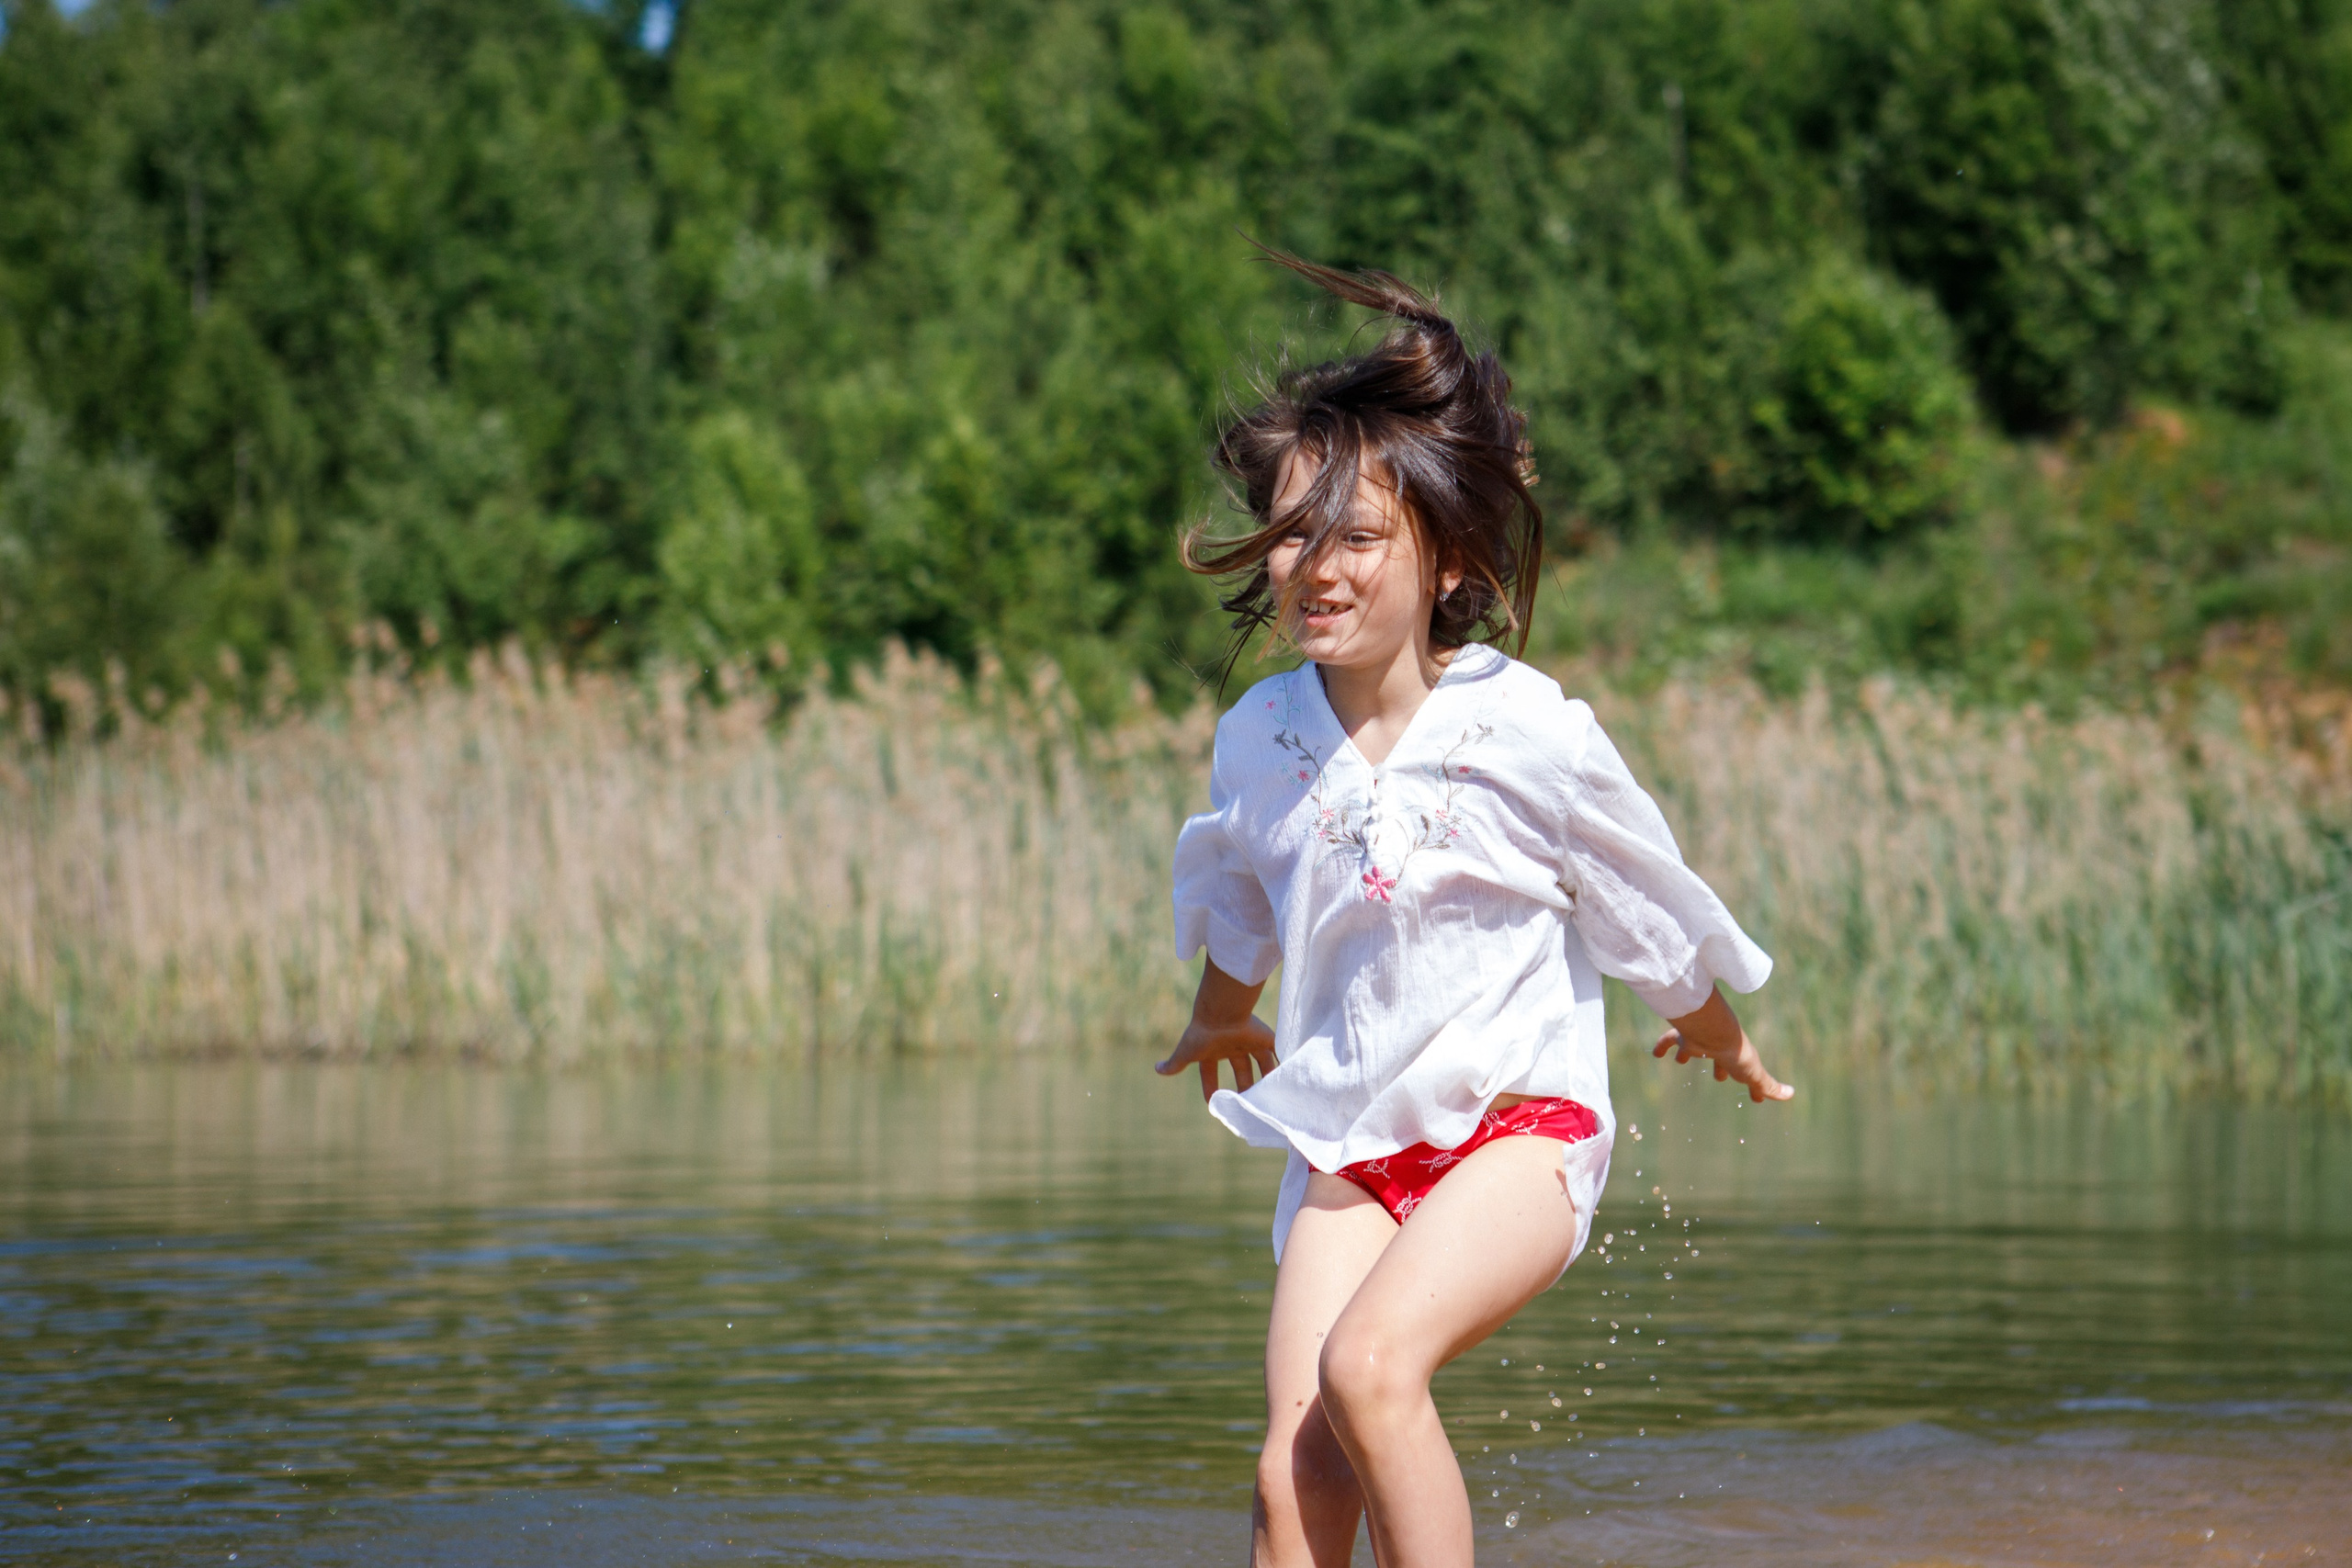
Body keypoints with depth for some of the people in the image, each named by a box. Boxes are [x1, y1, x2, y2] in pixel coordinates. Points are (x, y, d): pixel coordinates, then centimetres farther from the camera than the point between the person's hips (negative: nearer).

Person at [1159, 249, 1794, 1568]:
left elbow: (1644, 893, 6)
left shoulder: (1526, 731, -13)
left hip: (1520, 1124, -4)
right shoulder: (1260, 736, 0)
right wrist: (1225, 1008, 42)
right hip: (1350, 1146, 4)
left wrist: (1712, 1024, 22)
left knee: (1369, 1364, -29)